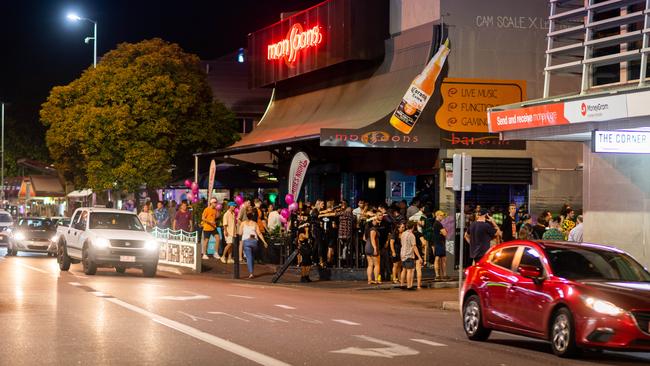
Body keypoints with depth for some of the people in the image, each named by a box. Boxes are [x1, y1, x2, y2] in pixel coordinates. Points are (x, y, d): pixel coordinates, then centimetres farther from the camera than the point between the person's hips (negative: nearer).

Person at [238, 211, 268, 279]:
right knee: (252, 257, 17)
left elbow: (240, 233, 2)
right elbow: (259, 233, 3)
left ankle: (250, 273, -20)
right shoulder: (255, 224, 13)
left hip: (246, 241, -2)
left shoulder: (243, 223, 9)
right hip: (254, 240, 2)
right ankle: (251, 271, 21)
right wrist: (264, 242, 2)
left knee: (249, 257, -7)